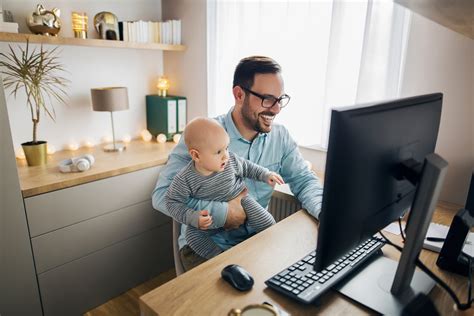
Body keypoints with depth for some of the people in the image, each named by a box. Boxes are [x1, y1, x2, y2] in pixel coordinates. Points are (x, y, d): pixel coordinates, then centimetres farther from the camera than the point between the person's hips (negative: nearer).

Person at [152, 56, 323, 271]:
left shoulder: (280, 137, -1)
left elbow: (304, 180, 1)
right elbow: (162, 195, -19)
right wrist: (223, 214, -23)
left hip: (256, 238, 5)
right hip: (205, 245, -4)